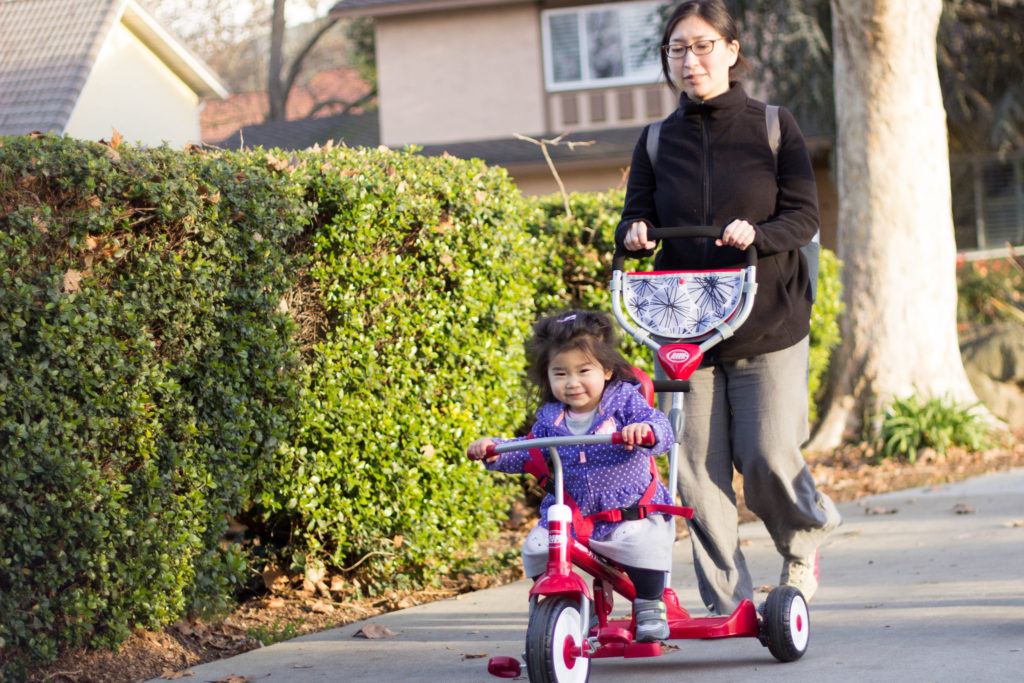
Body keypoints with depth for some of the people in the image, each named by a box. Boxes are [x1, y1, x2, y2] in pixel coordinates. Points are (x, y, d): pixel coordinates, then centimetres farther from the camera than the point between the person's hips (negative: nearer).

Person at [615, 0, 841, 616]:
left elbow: (804, 217, -4)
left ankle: (802, 540, 24)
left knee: (767, 456, -9)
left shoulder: (773, 127, 2)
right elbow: (636, 220, 6)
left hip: (768, 324, -2)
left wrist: (756, 234, -24)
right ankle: (727, 601, 7)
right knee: (700, 467, -2)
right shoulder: (657, 142, 9)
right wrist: (635, 234, -19)